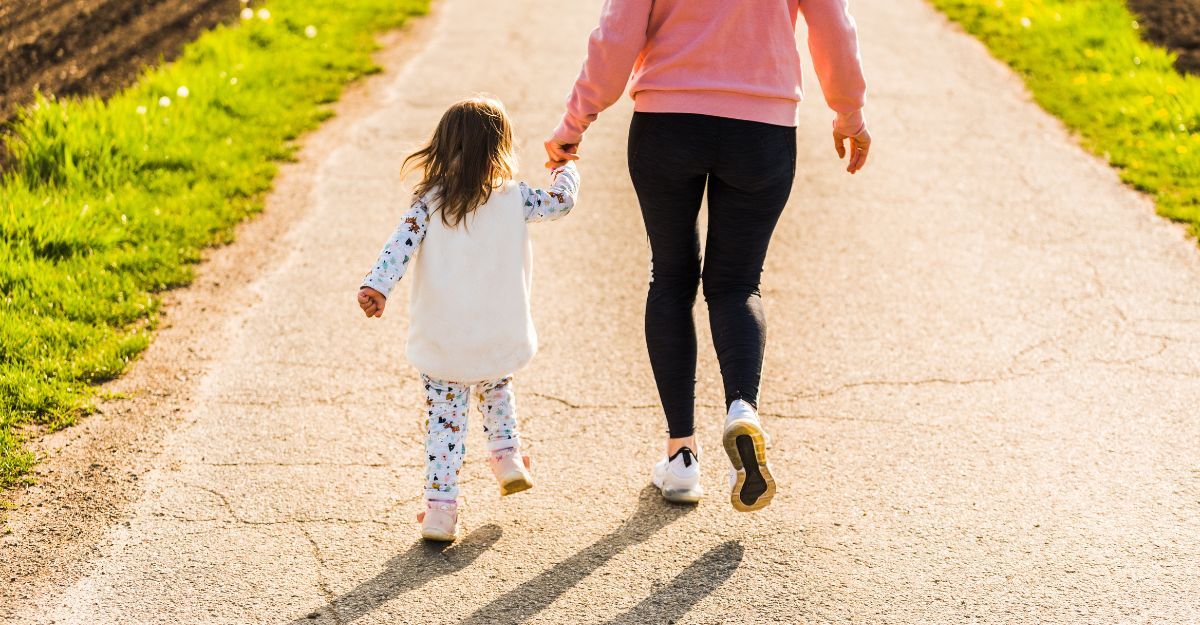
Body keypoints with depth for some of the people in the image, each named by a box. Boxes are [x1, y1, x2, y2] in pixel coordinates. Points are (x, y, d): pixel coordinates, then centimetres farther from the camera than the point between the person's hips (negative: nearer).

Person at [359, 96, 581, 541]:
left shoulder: (428, 202, -4)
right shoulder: (513, 198, -3)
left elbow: (401, 243, -17)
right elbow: (560, 201, 8)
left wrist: (376, 285, -27)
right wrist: (565, 169, 28)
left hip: (441, 342, -1)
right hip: (501, 339, 1)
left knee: (444, 421, 7)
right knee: (497, 388, 33)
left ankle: (440, 510, 3)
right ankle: (506, 455, 26)